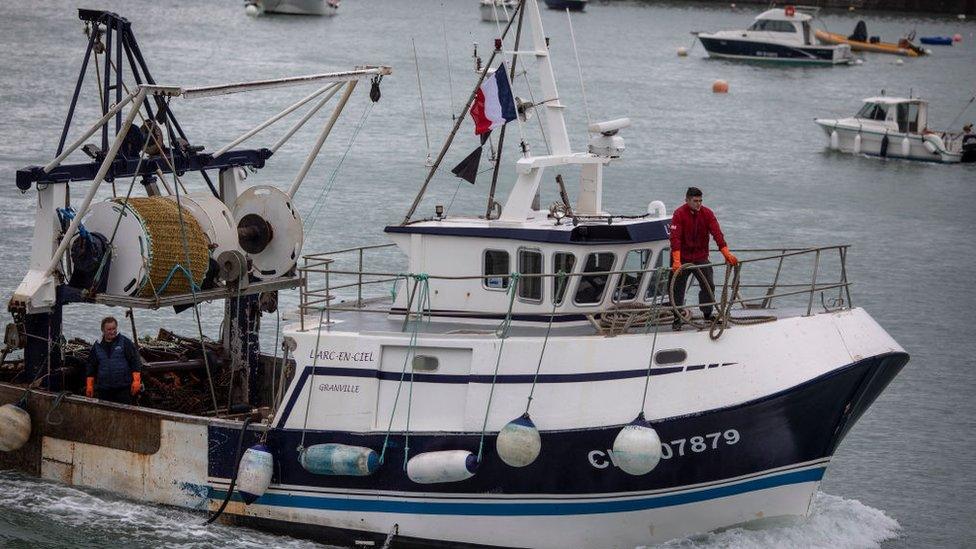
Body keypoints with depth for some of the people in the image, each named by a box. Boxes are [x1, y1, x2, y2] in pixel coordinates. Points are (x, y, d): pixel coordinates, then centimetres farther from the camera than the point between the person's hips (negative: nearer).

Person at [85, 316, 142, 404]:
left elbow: (135, 361, -2)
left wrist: (136, 381, -9)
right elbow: (91, 367, 15)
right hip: (103, 389, 3)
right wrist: (89, 386, 11)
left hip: (123, 388, -3)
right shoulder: (97, 346, 10)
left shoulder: (126, 342, 0)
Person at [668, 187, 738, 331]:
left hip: (701, 258, 3)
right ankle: (677, 319, 14)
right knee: (678, 289, 3)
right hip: (682, 259, -3)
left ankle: (708, 314, 19)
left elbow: (717, 233, -11)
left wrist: (727, 253, -23)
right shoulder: (679, 214, -15)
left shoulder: (707, 213, -5)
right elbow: (675, 238, -23)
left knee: (709, 286, 2)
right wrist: (676, 261, -34)